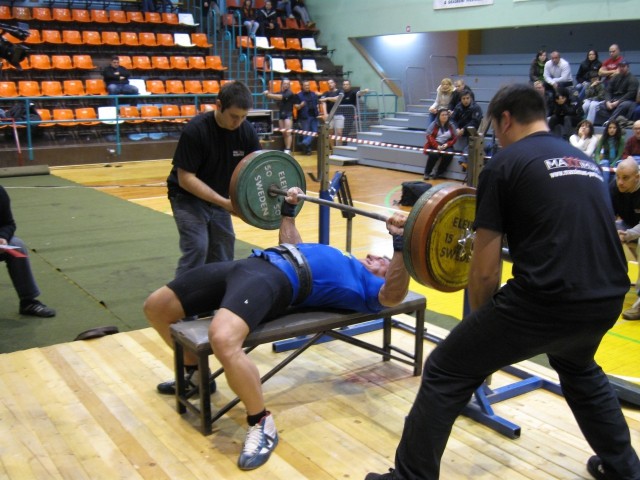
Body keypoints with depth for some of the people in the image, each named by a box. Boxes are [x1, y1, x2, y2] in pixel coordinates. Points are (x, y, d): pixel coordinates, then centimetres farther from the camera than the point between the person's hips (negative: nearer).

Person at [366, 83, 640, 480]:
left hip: (545, 302, -7)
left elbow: (485, 272, -1)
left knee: (446, 375, 9)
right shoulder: (588, 163, 22)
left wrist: (485, 331, 17)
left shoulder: (505, 164, 1)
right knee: (578, 368, 40)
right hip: (607, 301, 8)